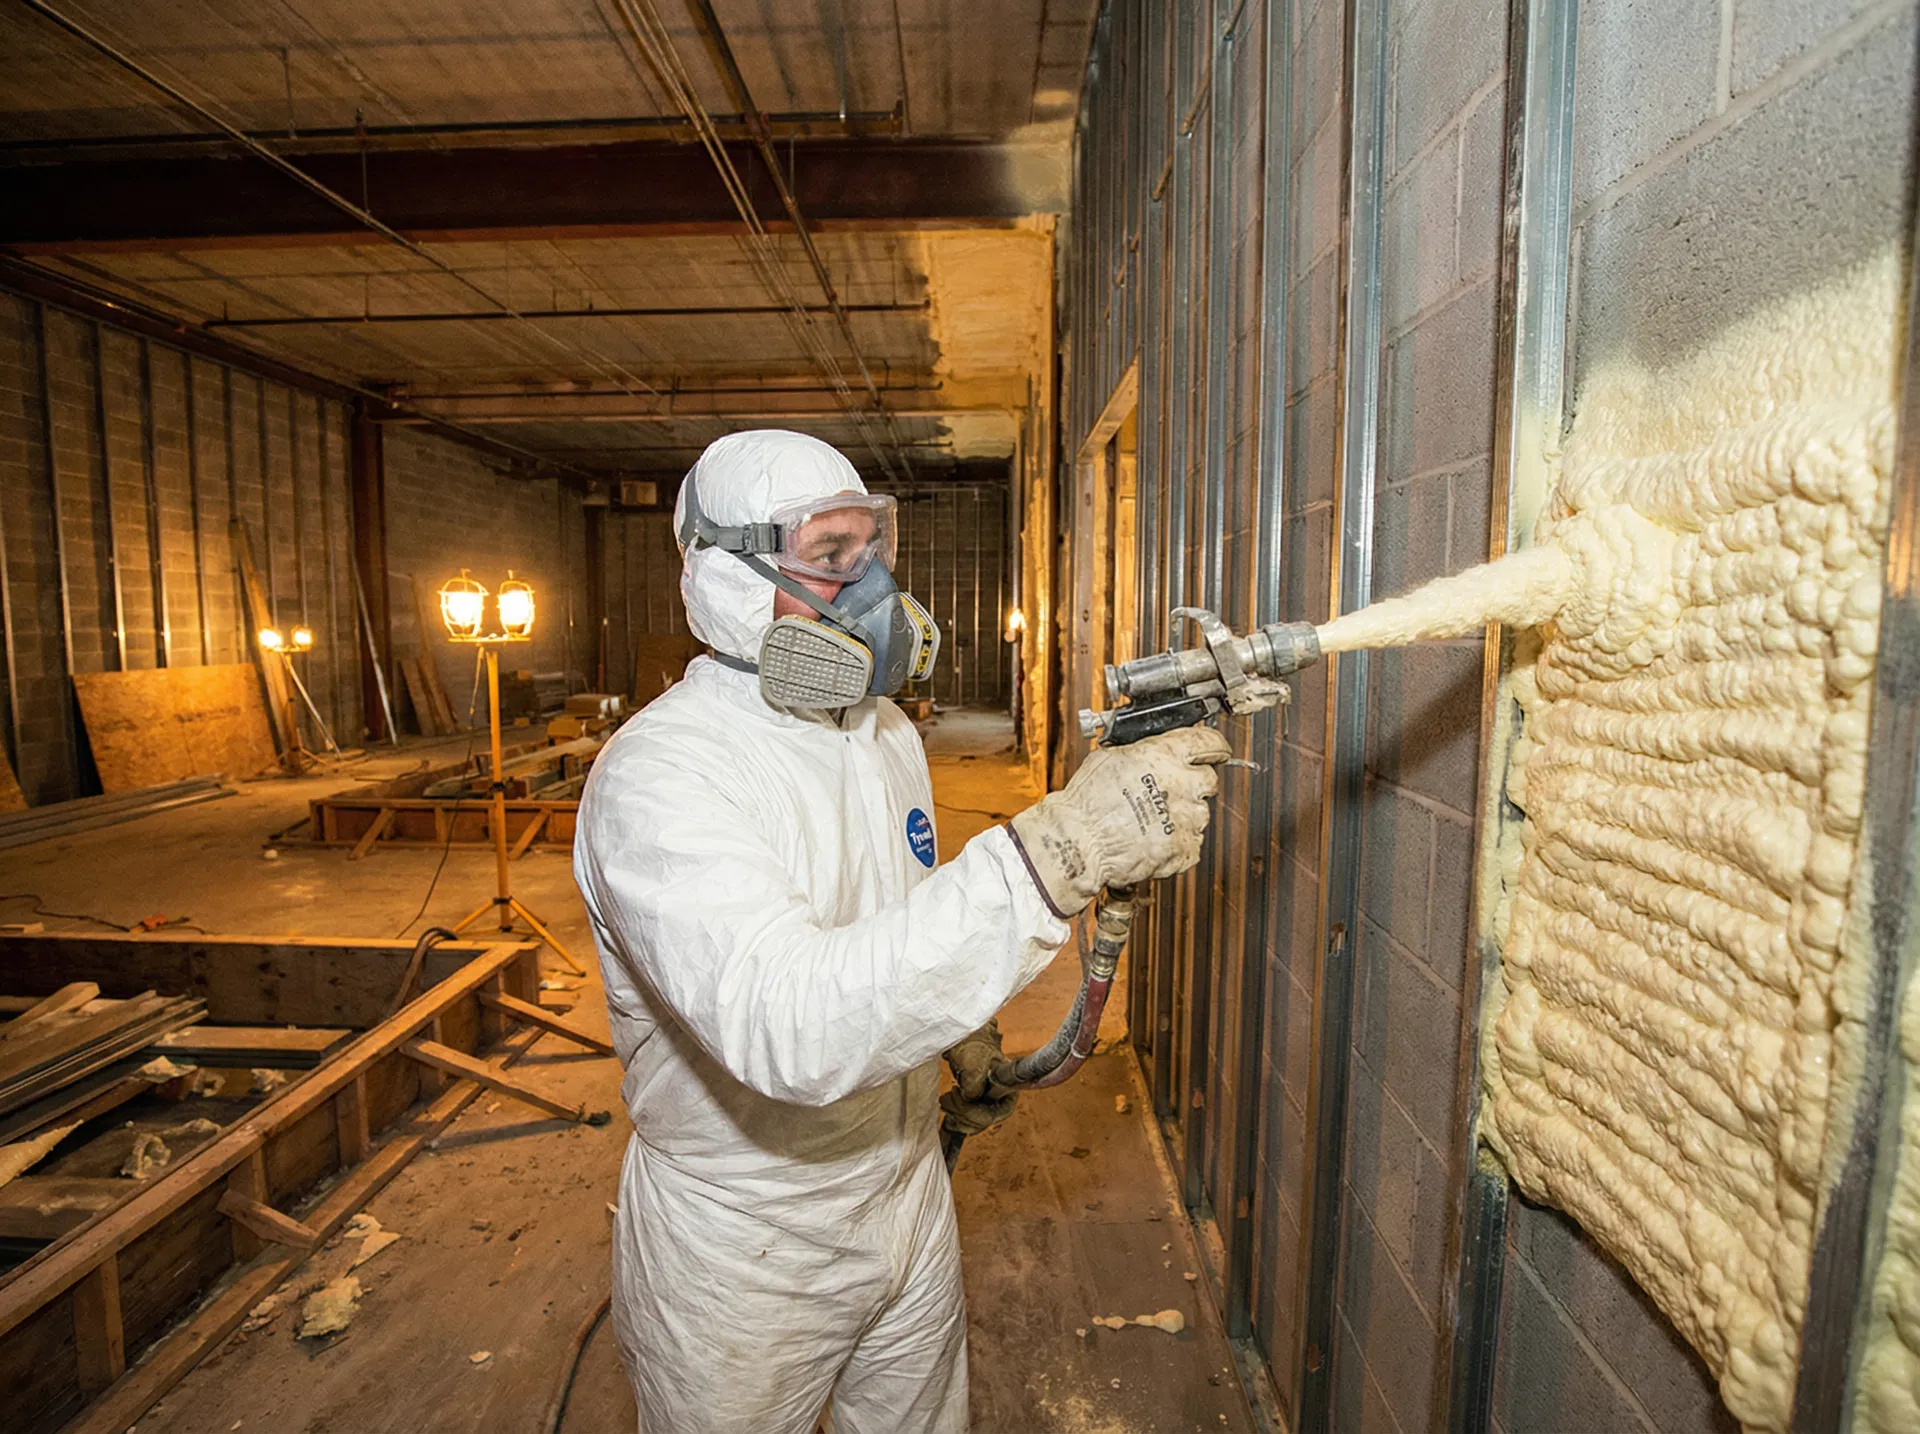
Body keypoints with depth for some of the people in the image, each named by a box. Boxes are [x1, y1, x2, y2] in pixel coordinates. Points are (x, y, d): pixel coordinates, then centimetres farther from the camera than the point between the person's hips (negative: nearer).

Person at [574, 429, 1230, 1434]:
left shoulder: (890, 736, -2)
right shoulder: (655, 775, -29)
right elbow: (784, 1022, -44)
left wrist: (968, 1039, 18)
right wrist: (1059, 848, -48)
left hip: (909, 1195, 6)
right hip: (744, 1254, -6)